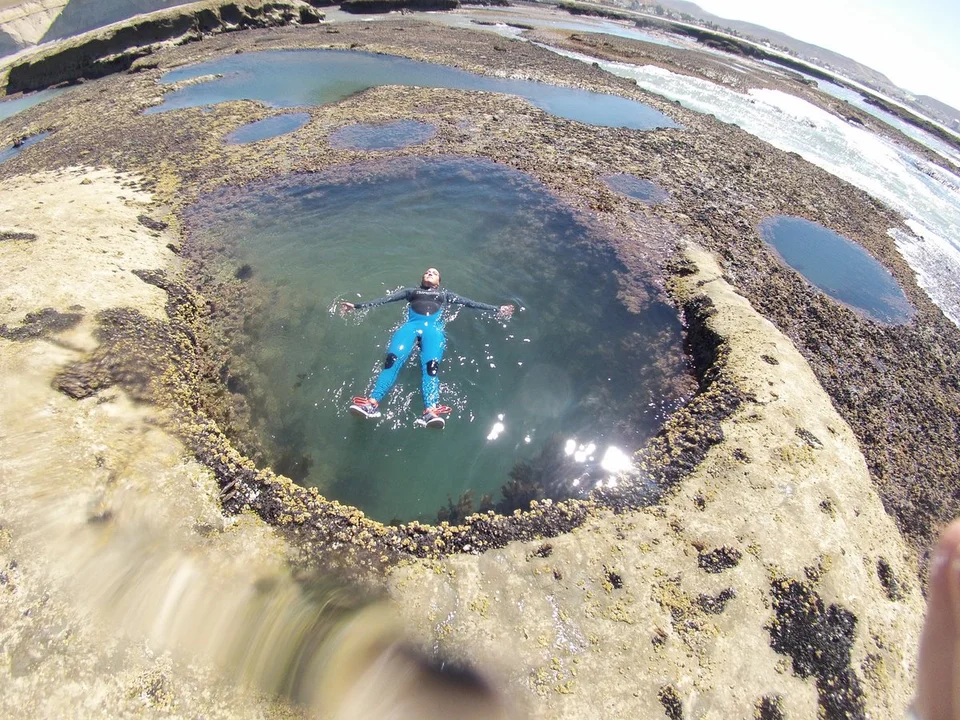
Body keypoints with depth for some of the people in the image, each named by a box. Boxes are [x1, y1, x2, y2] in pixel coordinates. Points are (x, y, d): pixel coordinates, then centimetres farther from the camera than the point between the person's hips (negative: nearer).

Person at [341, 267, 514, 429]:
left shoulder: (445, 294, 35)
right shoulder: (411, 291, 35)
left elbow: (470, 302, 26)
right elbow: (386, 299, 26)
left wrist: (496, 309, 18)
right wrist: (358, 306, 17)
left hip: (434, 327, -1)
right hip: (411, 325, 1)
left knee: (431, 365, -31)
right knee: (392, 359, -29)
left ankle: (431, 411, -53)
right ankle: (372, 403, -45)